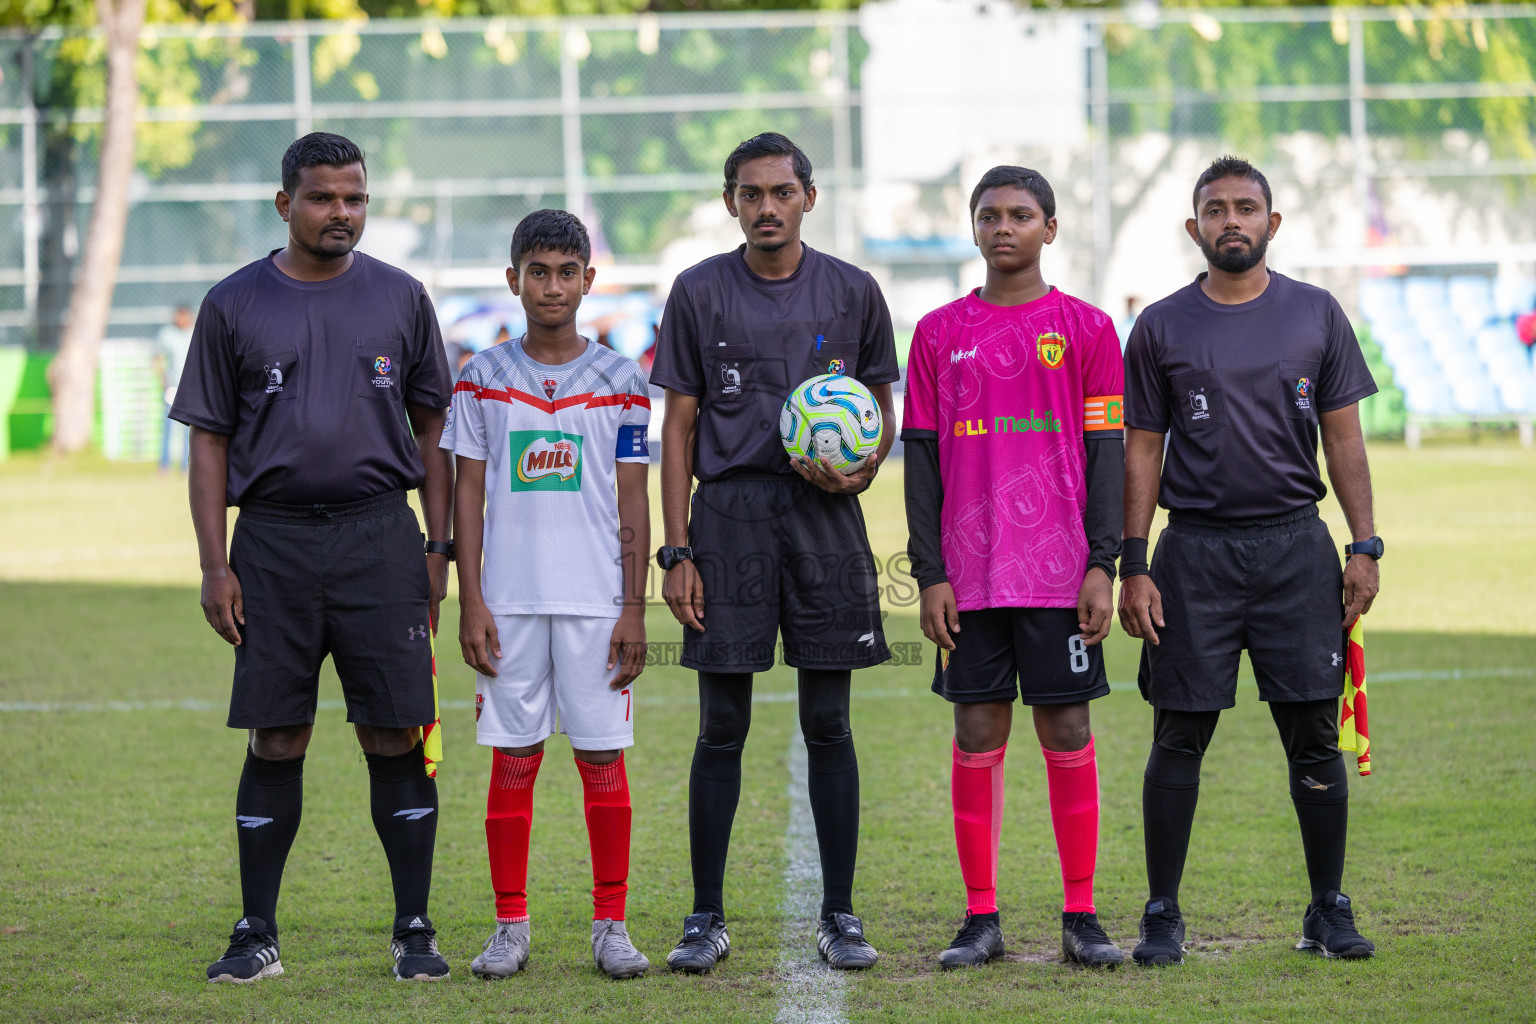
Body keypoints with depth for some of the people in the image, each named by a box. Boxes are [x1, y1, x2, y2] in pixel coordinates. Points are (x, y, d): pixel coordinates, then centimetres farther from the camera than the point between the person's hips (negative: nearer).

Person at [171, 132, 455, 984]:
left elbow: (430, 431, 12)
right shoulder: (234, 306, 5)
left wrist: (437, 547, 4)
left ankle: (414, 931, 5)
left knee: (395, 735, -3)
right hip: (274, 538, 0)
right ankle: (256, 935, 8)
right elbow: (209, 441, 7)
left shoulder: (399, 299, 8)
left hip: (380, 536, 0)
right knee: (275, 740, 2)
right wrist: (215, 565, 0)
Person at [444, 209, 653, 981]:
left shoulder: (619, 380, 4)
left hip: (596, 600, 0)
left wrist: (634, 609, -2)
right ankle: (510, 928, 10)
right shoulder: (483, 378, 6)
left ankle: (610, 926, 7)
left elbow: (633, 503, 4)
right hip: (510, 598, 1)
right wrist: (470, 603, -2)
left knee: (604, 757, 0)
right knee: (513, 760, 3)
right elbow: (468, 496, 6)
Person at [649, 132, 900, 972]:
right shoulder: (700, 293, 4)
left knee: (828, 726, 3)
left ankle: (839, 916, 9)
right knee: (721, 729, 1)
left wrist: (859, 469, -10)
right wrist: (677, 551, -3)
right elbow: (679, 428, 4)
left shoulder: (851, 293, 7)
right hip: (730, 513, -1)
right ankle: (707, 918, 8)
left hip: (824, 515, 1)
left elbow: (883, 409, 13)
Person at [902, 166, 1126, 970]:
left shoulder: (1086, 329, 4)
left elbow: (1107, 452, 2)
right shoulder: (939, 333, 8)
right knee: (977, 735, 2)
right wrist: (928, 574, -1)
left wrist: (1103, 565, -6)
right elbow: (921, 456, 7)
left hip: (1061, 570, -1)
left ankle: (1081, 917, 6)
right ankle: (981, 919, 7)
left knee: (1068, 733, 1)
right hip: (970, 574, 1)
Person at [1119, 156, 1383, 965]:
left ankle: (1329, 910, 10)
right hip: (1195, 552, -1)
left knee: (1314, 733, 1)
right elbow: (1141, 450, 5)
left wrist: (1364, 547, 0)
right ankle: (1162, 914, 9)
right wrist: (1133, 566, -1)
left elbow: (1343, 436, 8)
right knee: (1180, 739, 1)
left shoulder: (1315, 316, 7)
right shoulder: (1162, 328, 5)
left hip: (1296, 548, 1)